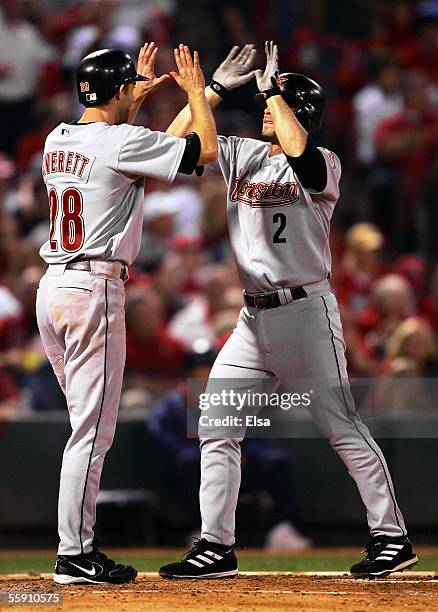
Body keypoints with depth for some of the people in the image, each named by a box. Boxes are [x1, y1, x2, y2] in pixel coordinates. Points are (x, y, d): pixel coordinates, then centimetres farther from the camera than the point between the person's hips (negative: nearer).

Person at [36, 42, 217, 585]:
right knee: (92, 430, -6)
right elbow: (206, 149, -3)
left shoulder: (57, 141, 12)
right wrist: (195, 89, 11)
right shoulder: (124, 142, -11)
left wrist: (136, 99, 38)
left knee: (89, 422, 16)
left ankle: (79, 545, 15)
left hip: (52, 286, 9)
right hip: (94, 290, -9)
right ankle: (74, 556, -7)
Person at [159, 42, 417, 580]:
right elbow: (177, 141, 8)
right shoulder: (242, 156, 12)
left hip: (306, 311, -6)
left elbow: (297, 149, -30)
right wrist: (216, 87, 1)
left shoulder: (323, 166, -7)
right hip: (254, 319, 7)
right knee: (215, 429, 2)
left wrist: (272, 88, -18)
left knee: (342, 429, -5)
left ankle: (391, 536, 4)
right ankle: (216, 547, 7)